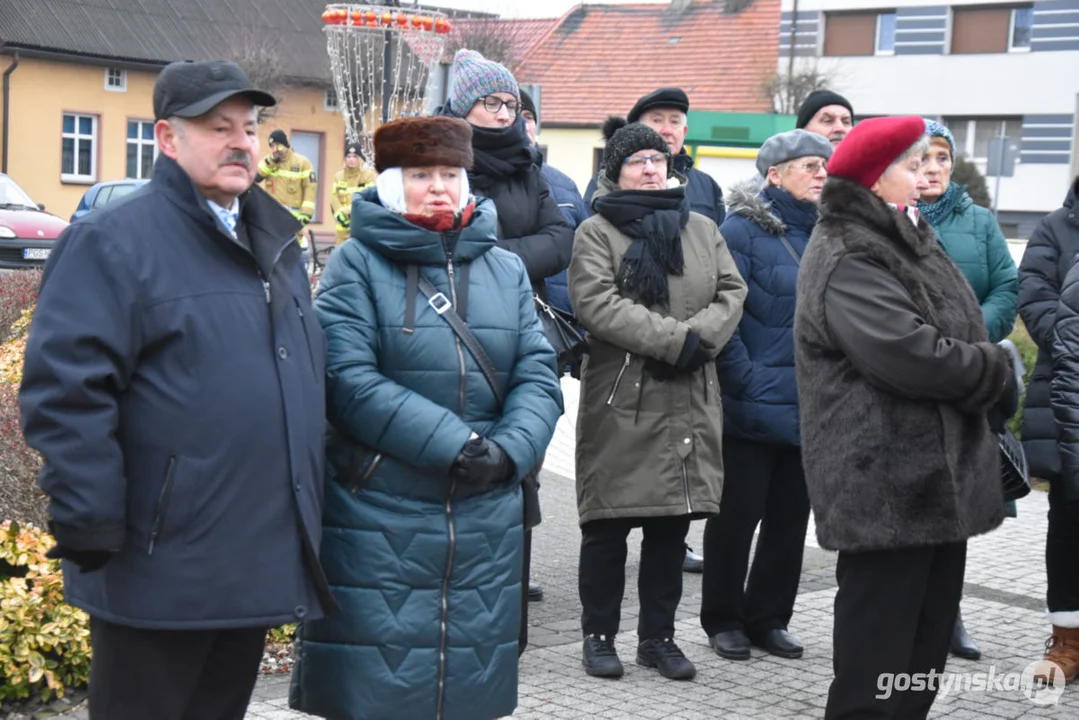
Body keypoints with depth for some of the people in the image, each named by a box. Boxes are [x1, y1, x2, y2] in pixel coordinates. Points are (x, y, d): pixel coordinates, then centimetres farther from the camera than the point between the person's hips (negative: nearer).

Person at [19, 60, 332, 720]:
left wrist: (310, 510, 22)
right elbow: (66, 389, -17)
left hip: (260, 565, 8)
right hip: (159, 571, -7)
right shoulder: (115, 242, -11)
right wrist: (90, 524, -20)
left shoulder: (275, 245, 15)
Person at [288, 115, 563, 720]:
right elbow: (349, 380, -14)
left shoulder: (507, 269, 11)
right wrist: (454, 444, -19)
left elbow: (538, 376, 5)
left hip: (485, 526, 4)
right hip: (376, 517, -4)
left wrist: (507, 450, -14)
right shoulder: (357, 264, -3)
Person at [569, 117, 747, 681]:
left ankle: (658, 636, 20)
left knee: (672, 527, 9)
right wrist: (674, 339, -18)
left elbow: (731, 292, 7)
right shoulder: (596, 232, 1)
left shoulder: (702, 229, 16)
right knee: (608, 526, 2)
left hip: (690, 400, 4)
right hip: (620, 401, -4)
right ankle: (599, 635, 15)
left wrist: (700, 337, -12)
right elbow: (598, 303, -13)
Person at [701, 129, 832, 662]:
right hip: (754, 407, -6)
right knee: (737, 513, 4)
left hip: (809, 406, 7)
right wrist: (745, 380, -17)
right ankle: (723, 619, 19)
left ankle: (769, 618, 25)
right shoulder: (741, 230, -8)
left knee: (791, 514, 12)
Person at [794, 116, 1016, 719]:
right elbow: (909, 353, -24)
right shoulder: (846, 260, -14)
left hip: (942, 476, 10)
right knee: (880, 646, -5)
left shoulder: (915, 243, 19)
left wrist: (993, 409, 5)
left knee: (931, 633, 15)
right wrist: (997, 373, -8)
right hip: (887, 485, -10)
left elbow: (964, 335, 21)